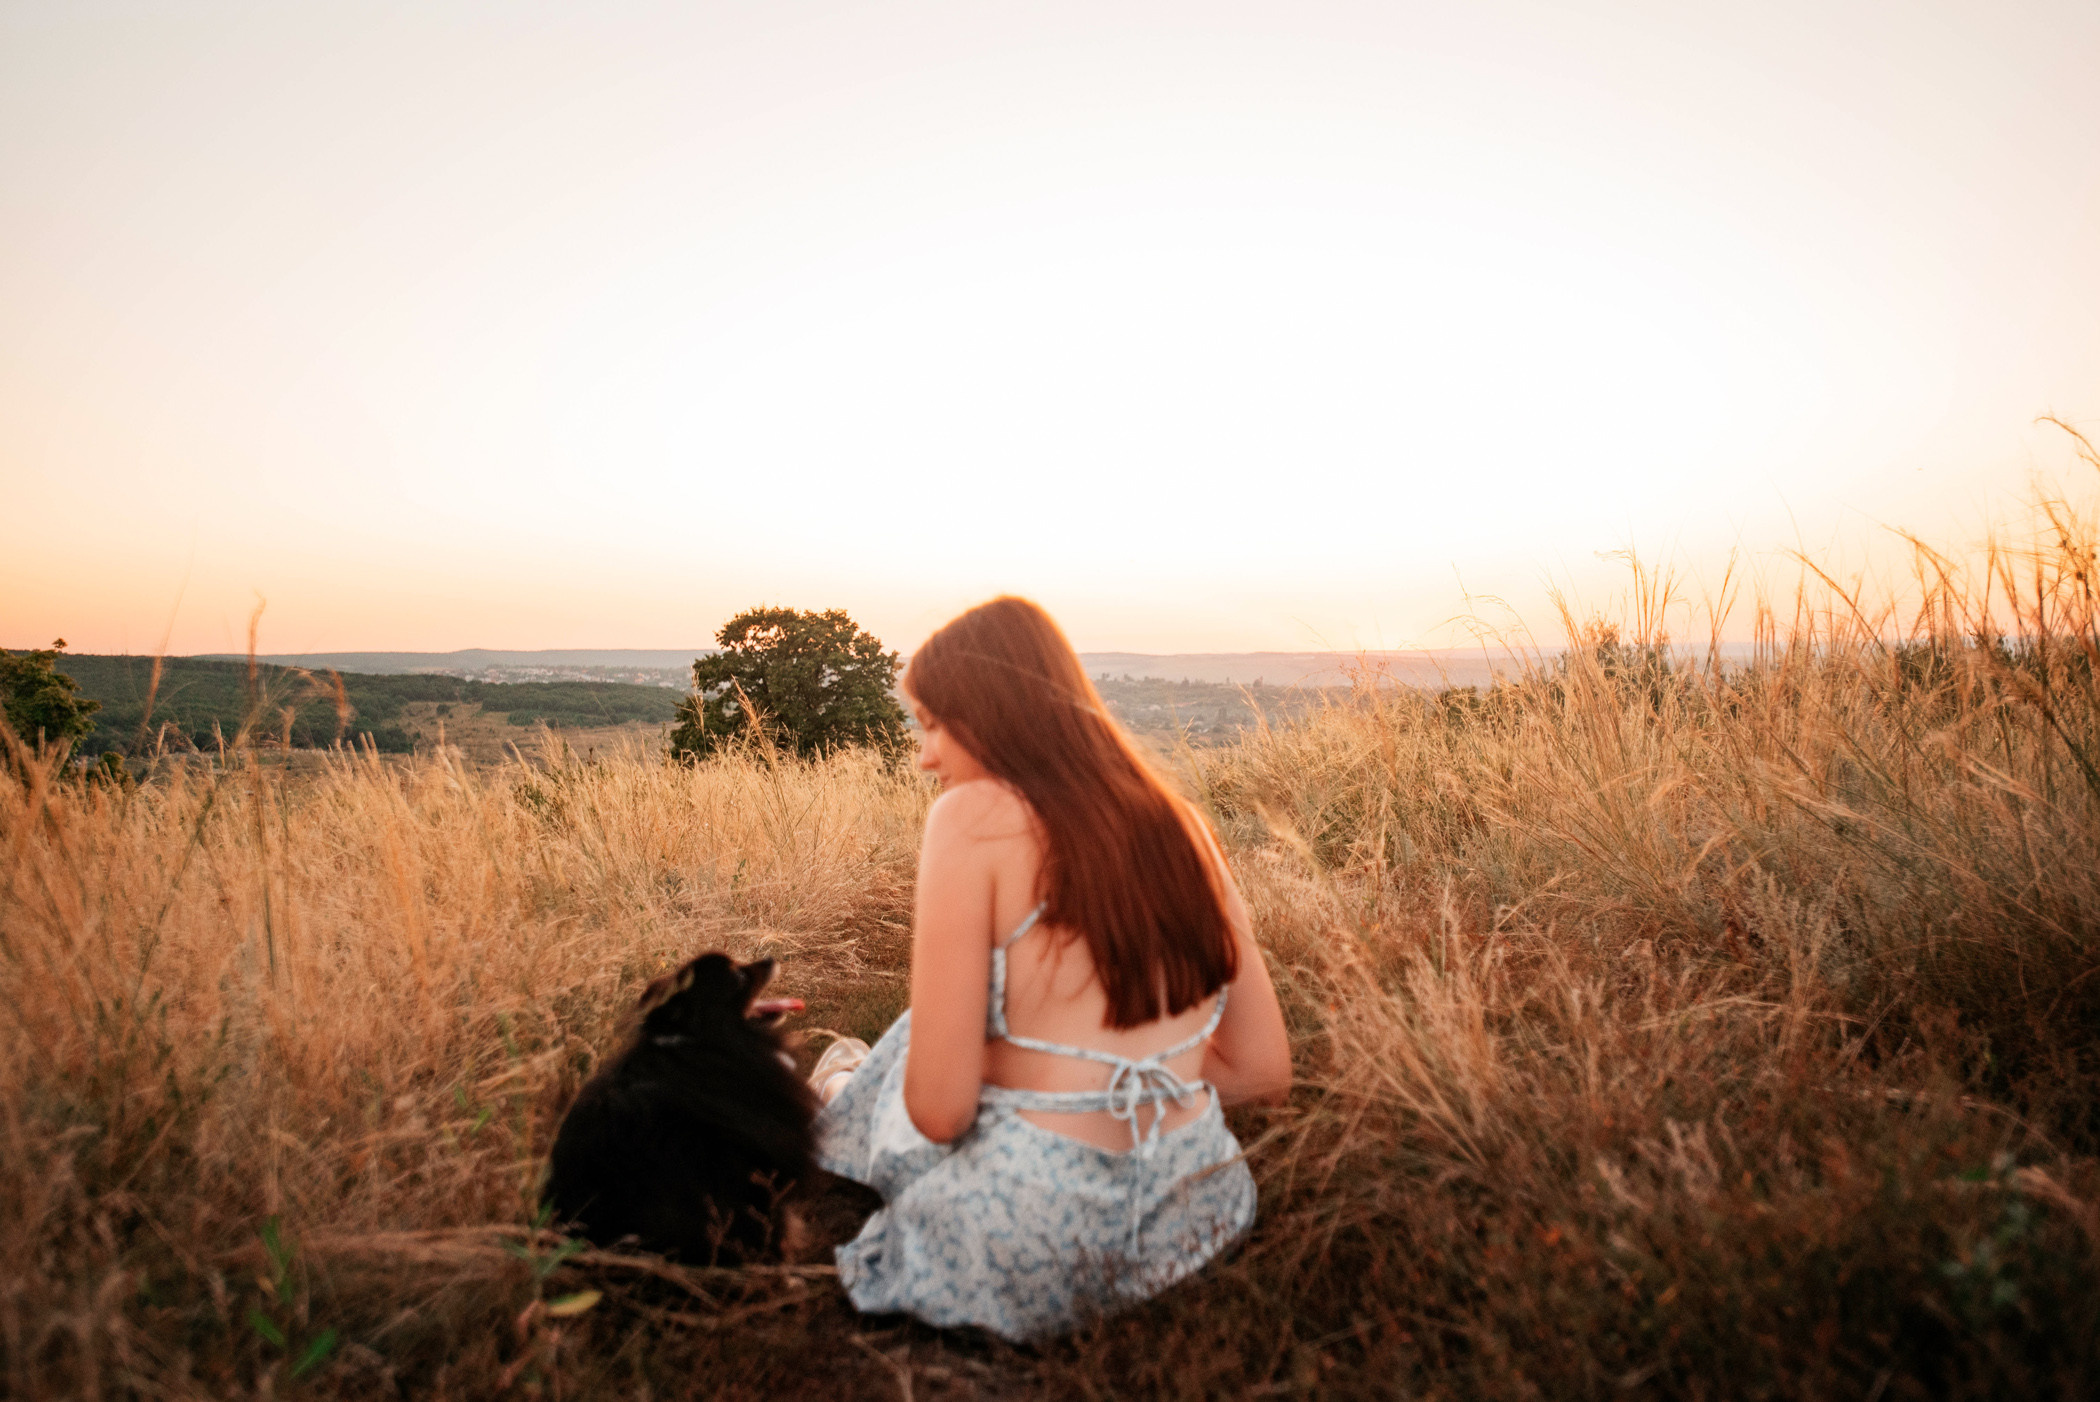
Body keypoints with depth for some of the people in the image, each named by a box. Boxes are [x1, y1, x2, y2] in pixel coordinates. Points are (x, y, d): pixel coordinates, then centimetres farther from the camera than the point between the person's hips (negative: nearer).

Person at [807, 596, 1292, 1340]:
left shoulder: (973, 815, -14)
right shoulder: (1177, 823, 2)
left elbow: (938, 1111, -16)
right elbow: (1263, 1070, 5)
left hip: (1027, 1255, -5)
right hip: (1192, 1218, 6)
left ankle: (840, 1090, 57)